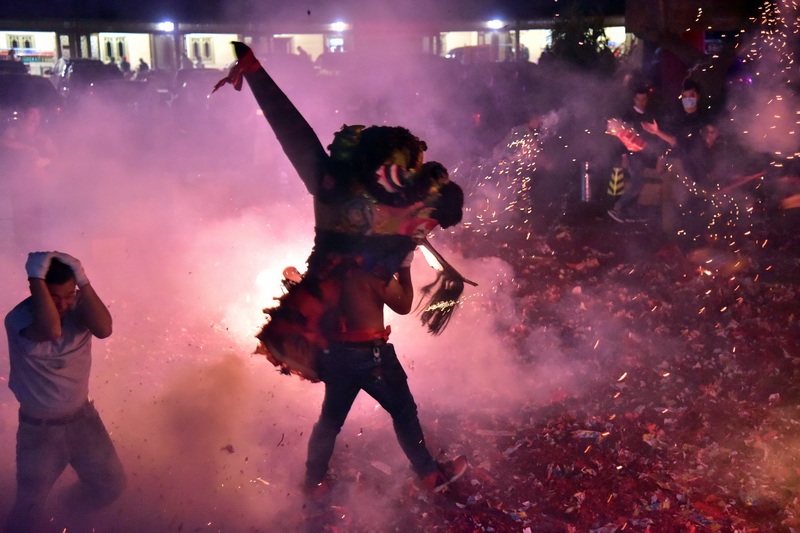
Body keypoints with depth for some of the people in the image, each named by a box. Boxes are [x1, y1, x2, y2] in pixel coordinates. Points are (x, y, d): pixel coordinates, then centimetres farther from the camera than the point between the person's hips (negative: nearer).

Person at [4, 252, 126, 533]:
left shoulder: (79, 306, -13)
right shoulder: (19, 317, -25)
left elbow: (104, 329, -34)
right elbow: (51, 330, -46)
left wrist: (83, 281, -38)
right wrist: (36, 277, -41)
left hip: (82, 417, 4)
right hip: (38, 427, -4)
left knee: (112, 484, 17)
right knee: (29, 507, 6)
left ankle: (81, 499, 51)